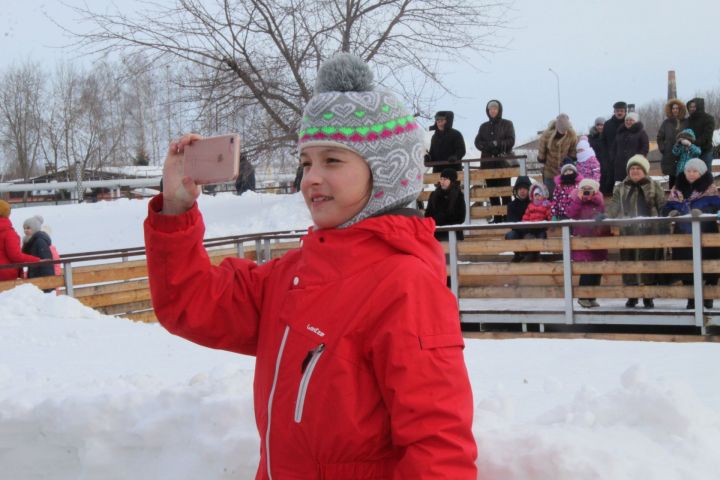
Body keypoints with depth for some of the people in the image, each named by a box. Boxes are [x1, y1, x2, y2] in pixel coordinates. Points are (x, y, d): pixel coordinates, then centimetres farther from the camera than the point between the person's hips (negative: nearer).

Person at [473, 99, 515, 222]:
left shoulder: (507, 124, 8)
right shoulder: (484, 126, 17)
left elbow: (510, 141, -4)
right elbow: (478, 142, 5)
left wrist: (497, 144, -17)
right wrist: (487, 146, -15)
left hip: (503, 162, -4)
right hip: (488, 162, 4)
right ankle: (496, 218, 6)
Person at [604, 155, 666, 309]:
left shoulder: (654, 186, 5)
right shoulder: (620, 188, 11)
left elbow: (662, 206, 2)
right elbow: (614, 206, 4)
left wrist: (663, 225, -8)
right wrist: (605, 215, -15)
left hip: (649, 231, -2)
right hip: (628, 232, 2)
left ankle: (648, 297, 10)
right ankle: (632, 296, 14)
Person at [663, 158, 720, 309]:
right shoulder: (677, 189, 12)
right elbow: (668, 207, 7)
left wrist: (702, 211, -31)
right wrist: (672, 212, -17)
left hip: (705, 235, -3)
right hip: (684, 234, 3)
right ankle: (691, 298, 13)